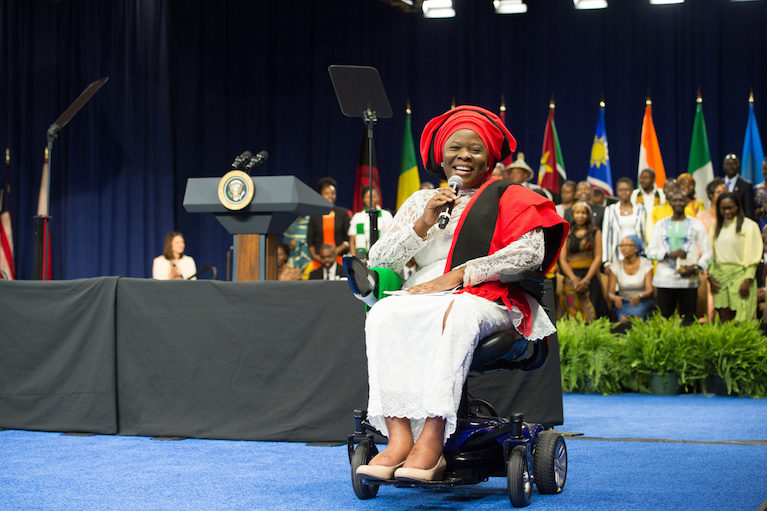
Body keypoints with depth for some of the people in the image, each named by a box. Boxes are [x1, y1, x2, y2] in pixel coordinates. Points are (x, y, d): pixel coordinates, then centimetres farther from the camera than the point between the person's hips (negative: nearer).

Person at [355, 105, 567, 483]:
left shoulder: (506, 198, 15)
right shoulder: (421, 201, 24)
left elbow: (531, 252, -5)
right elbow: (378, 260, 15)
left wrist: (458, 275, -12)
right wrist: (424, 224, -1)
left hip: (486, 300, -3)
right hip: (422, 300, 3)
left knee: (457, 316, -39)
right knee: (383, 314, -31)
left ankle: (432, 438, -46)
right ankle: (399, 435, -42)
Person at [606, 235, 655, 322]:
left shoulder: (646, 264, -2)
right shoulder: (616, 266, 2)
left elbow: (649, 290, -11)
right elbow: (610, 293, -3)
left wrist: (639, 296, -34)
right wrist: (615, 298, -28)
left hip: (642, 303, -1)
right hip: (623, 304, 1)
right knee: (623, 318, -32)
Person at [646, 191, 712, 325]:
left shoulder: (695, 225, 11)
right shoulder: (661, 224, 13)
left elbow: (707, 252, 7)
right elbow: (650, 251, 6)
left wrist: (695, 267, -10)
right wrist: (670, 254, -10)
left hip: (688, 280, -1)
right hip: (664, 280, 1)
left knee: (688, 320, -4)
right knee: (663, 319, -4)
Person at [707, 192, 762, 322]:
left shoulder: (749, 226, -1)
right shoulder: (716, 227, 14)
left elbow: (753, 256, -4)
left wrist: (747, 280, -12)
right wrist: (710, 275, 2)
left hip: (739, 275, -4)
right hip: (719, 276, 4)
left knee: (740, 320, -9)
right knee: (724, 317, 1)